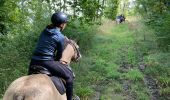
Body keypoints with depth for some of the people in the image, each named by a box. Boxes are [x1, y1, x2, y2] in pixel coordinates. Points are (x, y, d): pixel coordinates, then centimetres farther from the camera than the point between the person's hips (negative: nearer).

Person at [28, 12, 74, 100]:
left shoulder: (44, 31, 12)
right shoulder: (61, 37, -6)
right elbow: (59, 55, 3)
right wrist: (55, 62, 22)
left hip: (34, 61, 7)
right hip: (47, 62, -7)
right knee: (69, 75, 7)